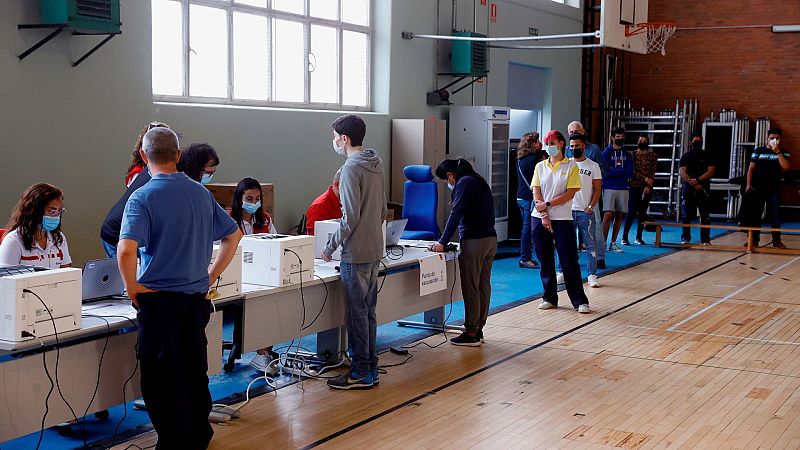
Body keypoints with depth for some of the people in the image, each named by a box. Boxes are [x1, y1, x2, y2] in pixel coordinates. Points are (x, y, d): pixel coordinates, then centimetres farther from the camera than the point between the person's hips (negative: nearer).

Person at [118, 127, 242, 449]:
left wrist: (132, 287, -12)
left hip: (159, 301, -6)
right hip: (196, 298, 6)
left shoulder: (143, 197, -13)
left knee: (163, 377, 4)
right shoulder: (201, 193, 5)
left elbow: (126, 250, -27)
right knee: (195, 370, 18)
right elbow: (233, 235, 13)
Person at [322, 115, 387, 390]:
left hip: (356, 253, -9)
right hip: (375, 249, 9)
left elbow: (350, 218, -20)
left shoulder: (352, 168, -17)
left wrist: (331, 246, -11)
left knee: (357, 313, -1)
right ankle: (370, 368, 22)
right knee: (368, 310, 15)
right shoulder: (376, 164, 11)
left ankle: (361, 373, 6)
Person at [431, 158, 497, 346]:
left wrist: (443, 242, -17)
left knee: (470, 288, -4)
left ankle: (471, 334, -1)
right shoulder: (479, 181, 20)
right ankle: (479, 329, 18)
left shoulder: (464, 183, -8)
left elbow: (456, 214, -17)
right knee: (484, 286, 12)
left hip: (474, 242, -10)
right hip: (491, 239, 10)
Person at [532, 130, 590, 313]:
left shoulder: (571, 166, -1)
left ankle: (580, 301, 2)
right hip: (540, 219, 4)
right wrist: (544, 215, -9)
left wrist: (547, 204, -13)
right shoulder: (540, 166, 9)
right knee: (545, 261, 7)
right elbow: (536, 193, 2)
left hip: (563, 219, -3)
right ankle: (550, 298, 17)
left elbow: (570, 194, -9)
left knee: (569, 261, -4)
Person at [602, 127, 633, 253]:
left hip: (623, 188, 5)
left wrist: (614, 171, -10)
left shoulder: (627, 155, 12)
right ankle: (603, 243, -7)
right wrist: (622, 171, -6)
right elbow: (606, 171, -12)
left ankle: (613, 243, 13)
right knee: (608, 214, -12)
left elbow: (630, 173, 1)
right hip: (609, 188, -4)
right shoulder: (607, 152, 0)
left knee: (619, 216, 5)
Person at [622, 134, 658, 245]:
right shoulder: (633, 154, 3)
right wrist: (645, 178, -16)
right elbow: (632, 171, -6)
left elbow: (653, 172, 0)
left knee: (643, 213, 6)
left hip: (647, 188, 2)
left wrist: (648, 186, -11)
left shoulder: (653, 156, 7)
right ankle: (624, 237, -5)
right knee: (631, 212, -8)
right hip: (634, 186, -2)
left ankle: (639, 237, 14)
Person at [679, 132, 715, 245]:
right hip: (689, 190, 0)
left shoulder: (707, 156, 8)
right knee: (686, 216, -1)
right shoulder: (686, 157, 8)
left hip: (703, 190, 0)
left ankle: (705, 240, 2)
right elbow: (682, 172, -4)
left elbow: (710, 171, -3)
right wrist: (694, 184, -16)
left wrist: (698, 180, -16)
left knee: (705, 216, -2)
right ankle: (685, 238, 6)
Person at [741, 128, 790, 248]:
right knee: (755, 214, 3)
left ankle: (776, 240, 5)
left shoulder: (783, 152, 4)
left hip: (774, 188, -1)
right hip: (757, 188, 1)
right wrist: (748, 184, -4)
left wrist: (777, 152, -17)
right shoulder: (758, 151, 6)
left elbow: (785, 166, -14)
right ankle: (754, 239, 11)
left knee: (775, 214, -1)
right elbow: (751, 168, 6)